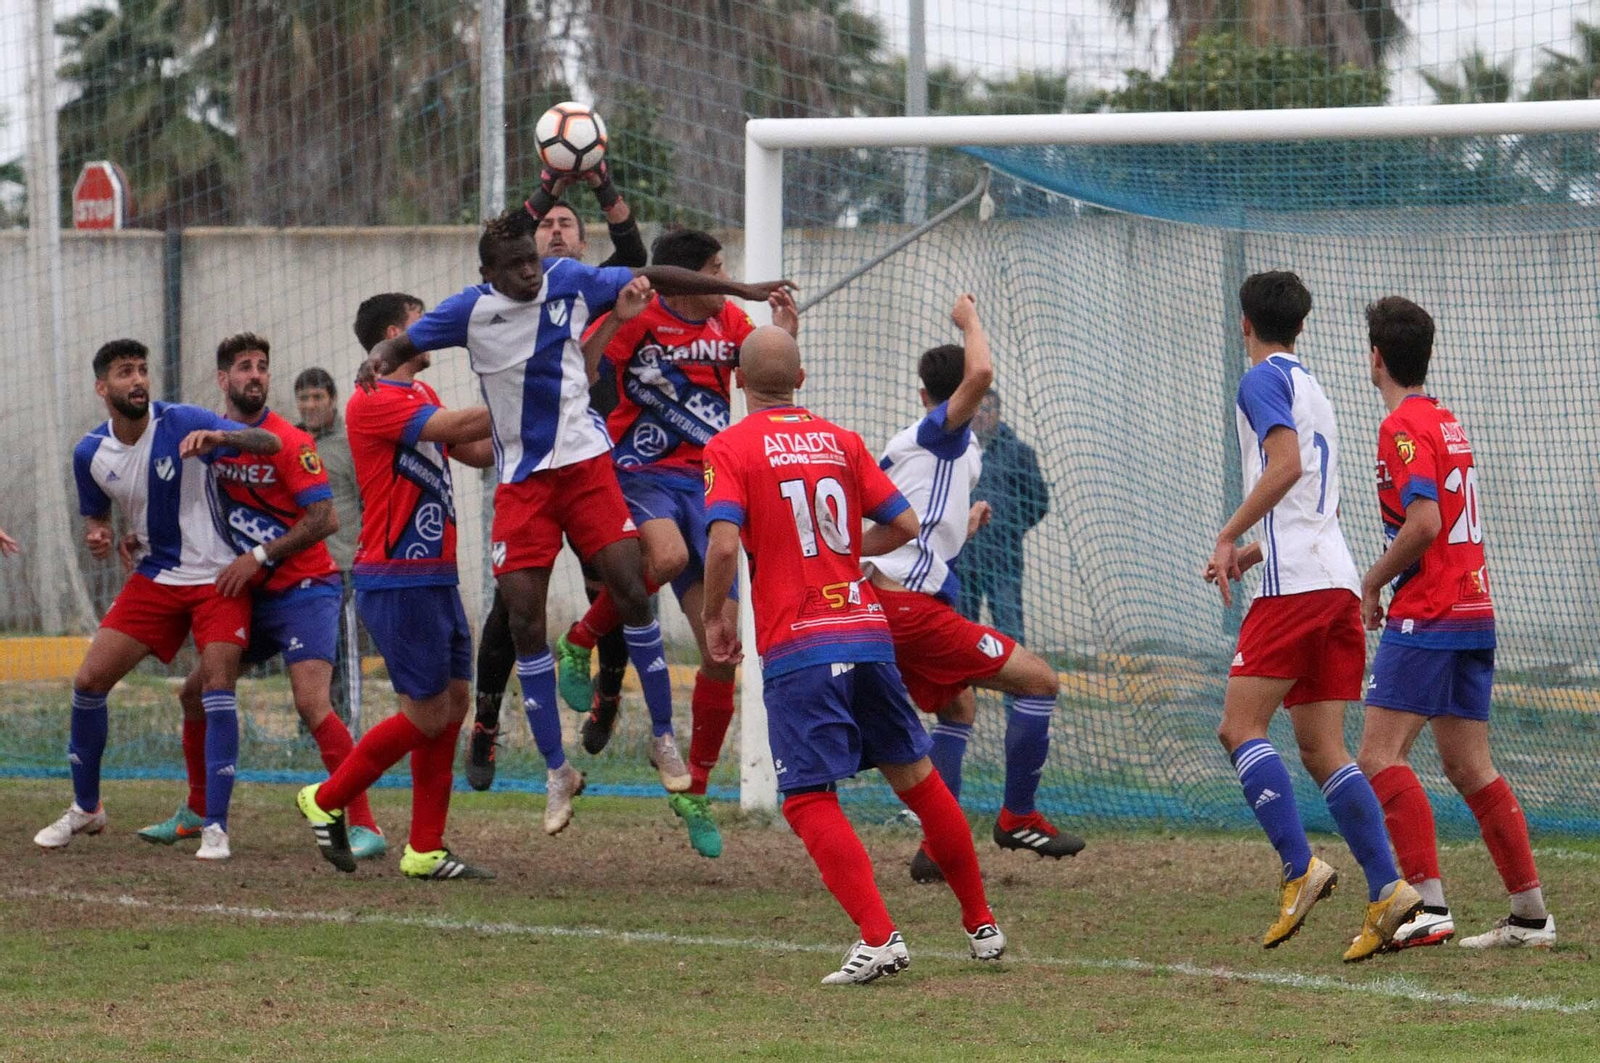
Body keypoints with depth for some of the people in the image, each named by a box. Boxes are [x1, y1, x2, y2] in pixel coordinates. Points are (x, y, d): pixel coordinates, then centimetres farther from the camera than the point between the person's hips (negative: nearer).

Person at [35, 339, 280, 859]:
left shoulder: (183, 423, -16)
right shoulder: (90, 454, -2)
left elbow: (271, 444, -21)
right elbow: (96, 514, 16)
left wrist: (222, 437, -42)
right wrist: (96, 535, -9)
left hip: (218, 576, -5)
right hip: (154, 577, 5)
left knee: (217, 687, -18)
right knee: (89, 680, -1)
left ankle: (215, 828, -14)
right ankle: (85, 808, 18)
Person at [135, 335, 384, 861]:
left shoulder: (290, 442, -13)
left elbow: (325, 518, -18)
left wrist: (259, 556, -20)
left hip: (304, 590, -7)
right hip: (252, 597, 7)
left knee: (311, 701, -22)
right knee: (195, 693, 11)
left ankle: (365, 826, -22)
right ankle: (197, 812, 30)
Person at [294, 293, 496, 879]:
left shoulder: (421, 396, 17)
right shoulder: (374, 402, -13)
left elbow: (477, 451, 21)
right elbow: (453, 426, -23)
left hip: (436, 578, 9)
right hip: (398, 583, -9)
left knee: (454, 703, 5)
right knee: (427, 714, -7)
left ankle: (425, 850, 9)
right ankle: (327, 800, 10)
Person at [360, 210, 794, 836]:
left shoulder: (571, 282, -2)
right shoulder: (471, 310, -4)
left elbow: (652, 279, 8)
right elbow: (404, 343, 6)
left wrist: (741, 290, 12)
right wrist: (380, 360, -19)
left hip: (585, 462, 0)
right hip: (521, 478, 0)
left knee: (629, 588, -12)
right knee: (524, 618, -5)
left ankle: (664, 738, 4)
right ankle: (557, 772, 5)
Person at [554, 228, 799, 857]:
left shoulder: (730, 322, 8)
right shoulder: (638, 319, -9)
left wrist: (784, 336, 0)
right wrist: (614, 321, -30)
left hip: (704, 484, 5)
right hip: (641, 475, -5)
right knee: (667, 555, -41)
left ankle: (695, 793, 15)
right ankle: (579, 643, -12)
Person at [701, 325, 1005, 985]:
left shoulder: (730, 448, -2)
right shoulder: (839, 441, 11)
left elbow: (723, 543, -16)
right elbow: (904, 524, 9)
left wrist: (715, 615, 0)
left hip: (796, 647, -5)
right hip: (868, 633, 5)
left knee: (809, 800, -4)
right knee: (914, 775, 16)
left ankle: (879, 938, -19)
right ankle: (981, 924, 25)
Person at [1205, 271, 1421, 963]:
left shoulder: (1263, 380, -2)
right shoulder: (1310, 388, 25)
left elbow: (1287, 465, -18)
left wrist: (1227, 538, -13)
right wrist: (1251, 553, 26)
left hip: (1295, 586, -8)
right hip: (1336, 580, 8)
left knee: (1240, 727, -8)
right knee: (1321, 749, 4)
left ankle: (1300, 868, -20)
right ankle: (1387, 890, -7)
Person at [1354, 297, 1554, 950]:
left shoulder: (1404, 427, -10)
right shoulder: (1447, 423, 18)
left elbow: (1424, 523, -21)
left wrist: (1372, 583, -9)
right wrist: (1387, 580, 19)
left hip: (1427, 616, -9)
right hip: (1474, 610, 9)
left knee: (1379, 756, -12)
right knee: (1469, 769, 11)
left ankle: (1428, 903, -23)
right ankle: (1531, 914, 9)